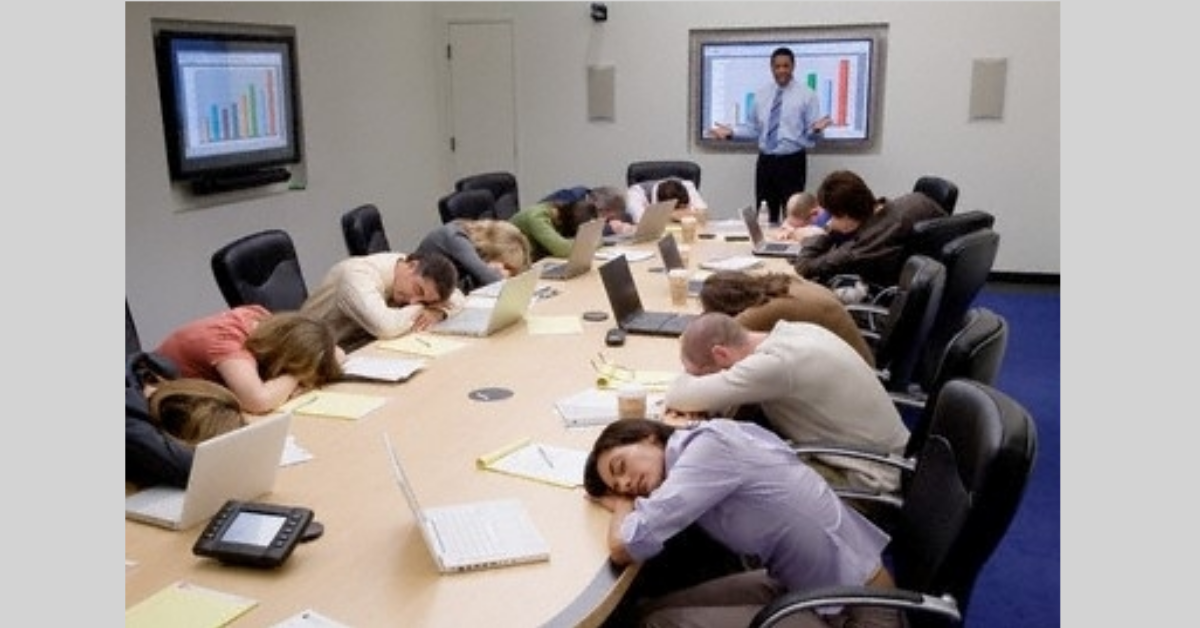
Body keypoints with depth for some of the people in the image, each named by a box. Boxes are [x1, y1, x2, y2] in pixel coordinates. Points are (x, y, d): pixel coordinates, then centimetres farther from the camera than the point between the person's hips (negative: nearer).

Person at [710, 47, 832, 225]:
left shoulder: (806, 95, -3)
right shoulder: (761, 95, 9)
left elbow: (811, 133, -5)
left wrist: (816, 129, -27)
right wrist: (731, 131, -1)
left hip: (792, 162, -4)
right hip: (765, 161, 4)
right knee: (765, 216, 9)